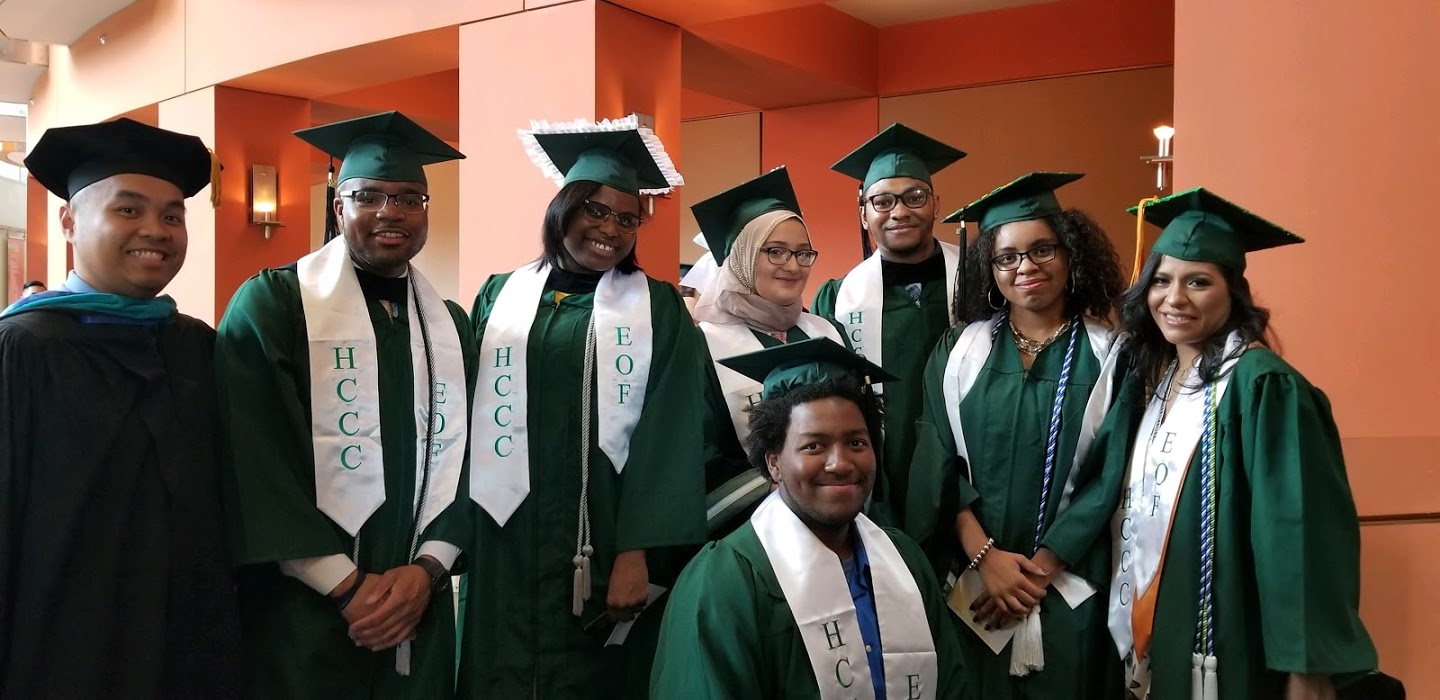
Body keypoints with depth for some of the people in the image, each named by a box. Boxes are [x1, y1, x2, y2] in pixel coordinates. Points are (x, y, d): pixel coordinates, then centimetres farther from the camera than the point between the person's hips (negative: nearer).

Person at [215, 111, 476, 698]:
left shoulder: (449, 325, 9)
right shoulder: (270, 304, -5)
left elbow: (468, 458, 7)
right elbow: (252, 463, -11)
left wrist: (428, 568, -8)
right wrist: (347, 584, -14)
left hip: (419, 608, 4)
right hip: (303, 611, -4)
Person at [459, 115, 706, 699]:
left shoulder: (657, 309, 2)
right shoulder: (499, 297, 8)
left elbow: (669, 441, -6)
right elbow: (469, 419, 9)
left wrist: (641, 554, -15)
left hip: (605, 546, -2)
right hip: (505, 543, 2)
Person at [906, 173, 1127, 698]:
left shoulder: (1107, 356, -2)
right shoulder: (959, 352, 3)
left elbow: (1113, 479, -6)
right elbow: (939, 465, -1)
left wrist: (1042, 567, -10)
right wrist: (984, 555, -11)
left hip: (1070, 587, -1)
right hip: (972, 587, 2)